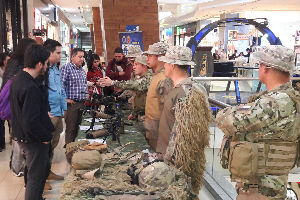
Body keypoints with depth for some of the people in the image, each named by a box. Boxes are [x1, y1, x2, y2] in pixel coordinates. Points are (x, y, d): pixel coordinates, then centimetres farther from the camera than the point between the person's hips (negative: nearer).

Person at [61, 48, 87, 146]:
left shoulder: (82, 70, 17)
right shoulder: (66, 68, -9)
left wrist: (85, 96, 18)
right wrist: (65, 98, -17)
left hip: (81, 103, 8)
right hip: (71, 103, -8)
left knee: (77, 126, 14)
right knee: (71, 127, -5)